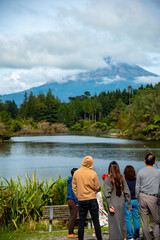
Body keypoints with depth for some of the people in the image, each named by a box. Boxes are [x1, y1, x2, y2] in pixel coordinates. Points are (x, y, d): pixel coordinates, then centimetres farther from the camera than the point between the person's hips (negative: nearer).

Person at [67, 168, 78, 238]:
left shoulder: (70, 181, 15)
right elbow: (74, 192, -19)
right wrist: (77, 202, -16)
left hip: (70, 200, 10)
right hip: (73, 201, -10)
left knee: (72, 217, 14)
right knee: (73, 218, -5)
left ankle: (71, 233, 18)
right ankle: (70, 233, -2)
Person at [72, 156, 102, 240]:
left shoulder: (76, 173, 0)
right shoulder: (93, 173, -8)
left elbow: (74, 187, 5)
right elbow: (97, 187, -4)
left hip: (81, 200, 2)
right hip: (92, 199, -2)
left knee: (81, 221, 7)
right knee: (96, 221, 4)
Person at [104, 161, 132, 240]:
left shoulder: (107, 179, -8)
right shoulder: (122, 178, 1)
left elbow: (107, 193, -13)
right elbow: (127, 192, 3)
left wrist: (109, 205, -12)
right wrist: (129, 204, 8)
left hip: (113, 204, -3)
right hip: (121, 203, 4)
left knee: (114, 222, 4)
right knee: (122, 220, 17)